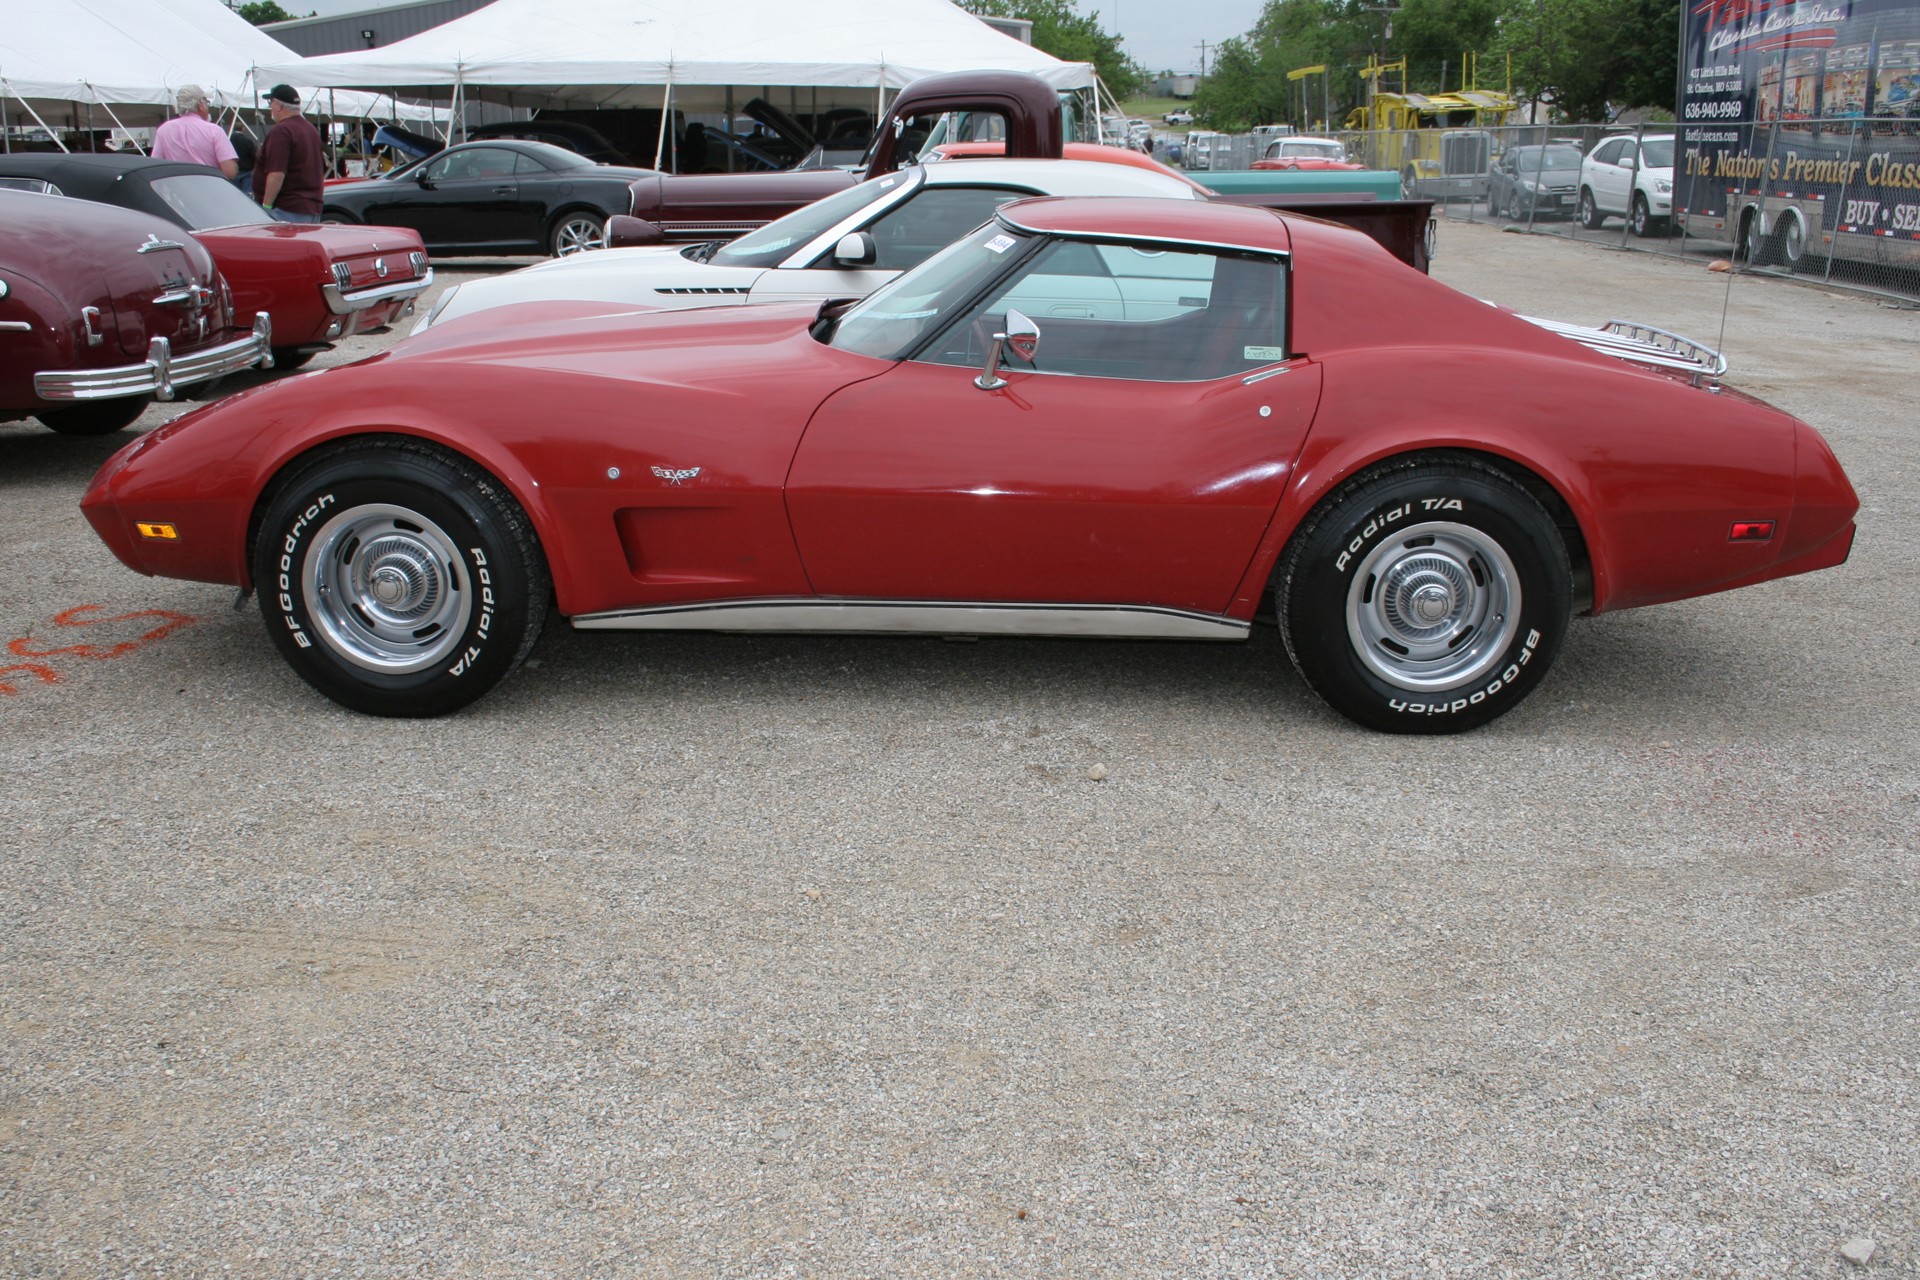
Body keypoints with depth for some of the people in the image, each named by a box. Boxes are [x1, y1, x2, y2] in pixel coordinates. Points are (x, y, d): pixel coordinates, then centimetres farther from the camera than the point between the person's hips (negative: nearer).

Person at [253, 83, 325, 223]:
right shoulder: (312, 129, 17)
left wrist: (266, 205, -18)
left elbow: (277, 174, -22)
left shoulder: (281, 131, -13)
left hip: (286, 210, -10)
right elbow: (322, 171, 24)